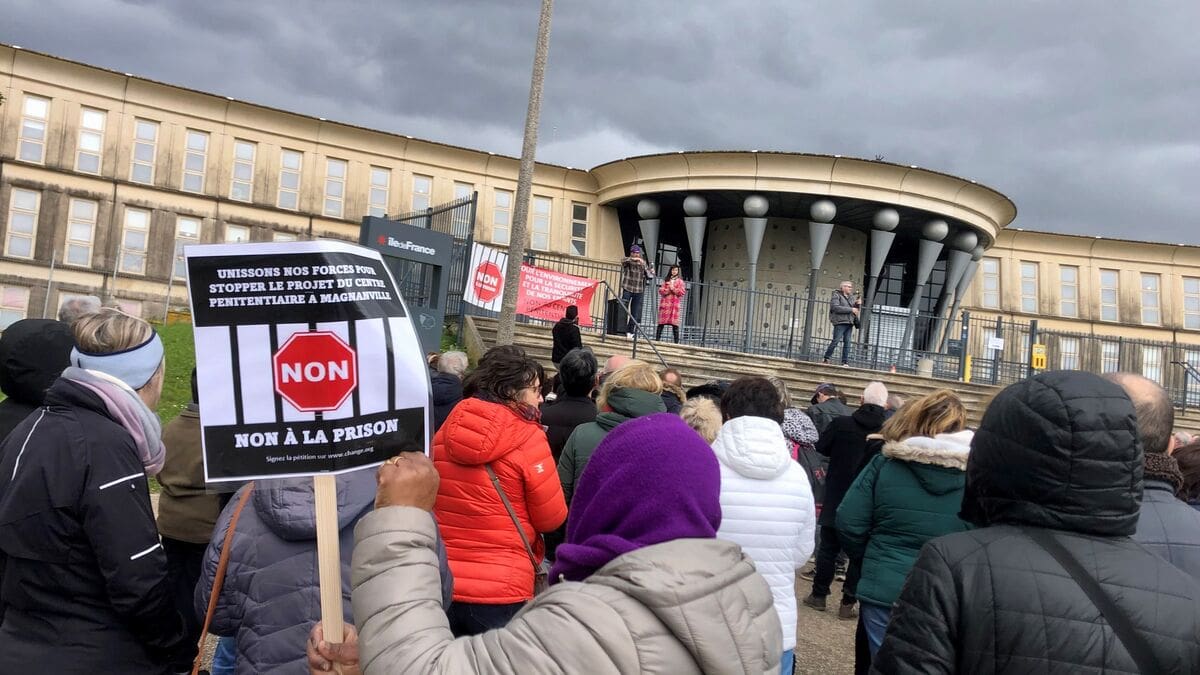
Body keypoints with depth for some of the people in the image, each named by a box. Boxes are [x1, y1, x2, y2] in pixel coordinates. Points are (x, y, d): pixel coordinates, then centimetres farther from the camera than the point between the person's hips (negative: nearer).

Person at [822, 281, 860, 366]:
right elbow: (835, 307, -17)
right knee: (836, 341, -10)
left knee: (847, 342, 2)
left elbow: (855, 308, 28)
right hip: (840, 322, -7)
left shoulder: (851, 297, 19)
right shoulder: (836, 295, -2)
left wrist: (858, 304, 4)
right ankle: (827, 358, 0)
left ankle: (845, 362, 4)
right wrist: (851, 309, -16)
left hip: (849, 322, 7)